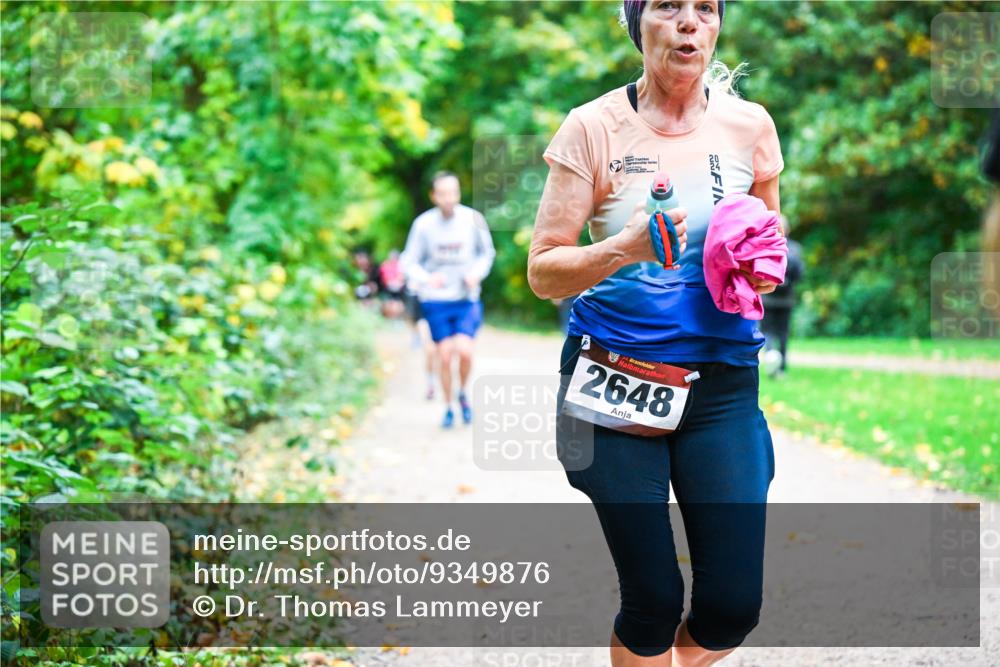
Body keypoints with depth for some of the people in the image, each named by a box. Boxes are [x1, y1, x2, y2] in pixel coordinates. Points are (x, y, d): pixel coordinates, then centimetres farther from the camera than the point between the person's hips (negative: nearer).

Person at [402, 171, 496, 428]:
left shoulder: (473, 219, -7)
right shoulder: (423, 224, -8)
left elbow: (487, 252, 9)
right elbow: (409, 262, 0)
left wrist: (477, 273, -9)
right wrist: (426, 278, -20)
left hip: (467, 299, 0)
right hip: (436, 300, 0)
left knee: (464, 351, -16)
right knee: (445, 356, 0)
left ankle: (463, 393, 13)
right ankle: (448, 408, 20)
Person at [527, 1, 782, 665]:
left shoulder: (749, 125, 5)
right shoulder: (594, 127, -4)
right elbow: (543, 272, -6)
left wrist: (764, 273, -4)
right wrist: (625, 248, -24)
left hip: (721, 383, 3)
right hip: (614, 381, -2)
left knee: (734, 605, -2)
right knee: (652, 598, -2)